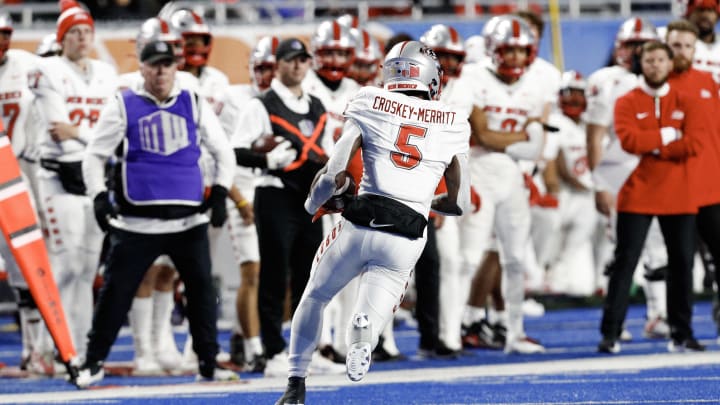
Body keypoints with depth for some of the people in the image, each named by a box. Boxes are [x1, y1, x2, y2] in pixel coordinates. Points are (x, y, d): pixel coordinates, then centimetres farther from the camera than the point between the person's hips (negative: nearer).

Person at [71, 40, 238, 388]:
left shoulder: (193, 104, 9)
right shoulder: (123, 105, 3)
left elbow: (222, 150, 15)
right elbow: (95, 155, 5)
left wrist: (219, 193, 4)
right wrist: (99, 197, -7)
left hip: (188, 219, 2)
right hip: (137, 221, -2)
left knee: (201, 288, 4)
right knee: (116, 290, -3)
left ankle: (208, 362, 16)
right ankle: (93, 362, 7)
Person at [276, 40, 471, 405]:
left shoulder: (370, 105, 4)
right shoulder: (453, 125, 11)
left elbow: (334, 176, -3)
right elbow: (459, 204, 16)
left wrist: (313, 204, 17)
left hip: (361, 223, 0)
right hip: (407, 239, 1)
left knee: (314, 298, 24)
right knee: (372, 317, 5)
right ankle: (363, 334, -30)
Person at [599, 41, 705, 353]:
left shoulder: (685, 103, 7)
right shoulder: (627, 103, 1)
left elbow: (694, 142, -8)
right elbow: (628, 140, -16)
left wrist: (651, 147, -12)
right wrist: (668, 135, -11)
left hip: (678, 196, 2)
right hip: (637, 196, -2)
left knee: (682, 263, 5)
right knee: (625, 263, -4)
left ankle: (682, 333, 14)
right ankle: (610, 334, -4)